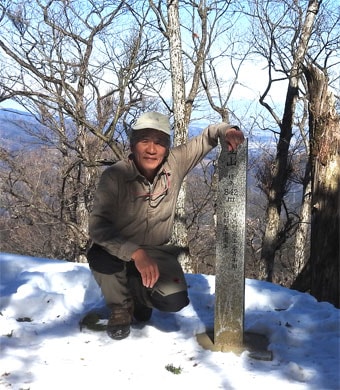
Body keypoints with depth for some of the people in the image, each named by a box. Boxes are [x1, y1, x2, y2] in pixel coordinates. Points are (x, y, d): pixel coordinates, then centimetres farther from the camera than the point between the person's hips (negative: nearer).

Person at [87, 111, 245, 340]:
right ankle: (121, 308, -1)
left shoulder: (175, 163, -15)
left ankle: (140, 294, 19)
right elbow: (98, 226, -33)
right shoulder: (115, 176, -24)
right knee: (101, 257, -35)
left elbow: (207, 138, -3)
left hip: (157, 252, 2)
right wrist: (135, 253, -46)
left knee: (175, 301, -20)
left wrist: (226, 130, -27)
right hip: (121, 251, -2)